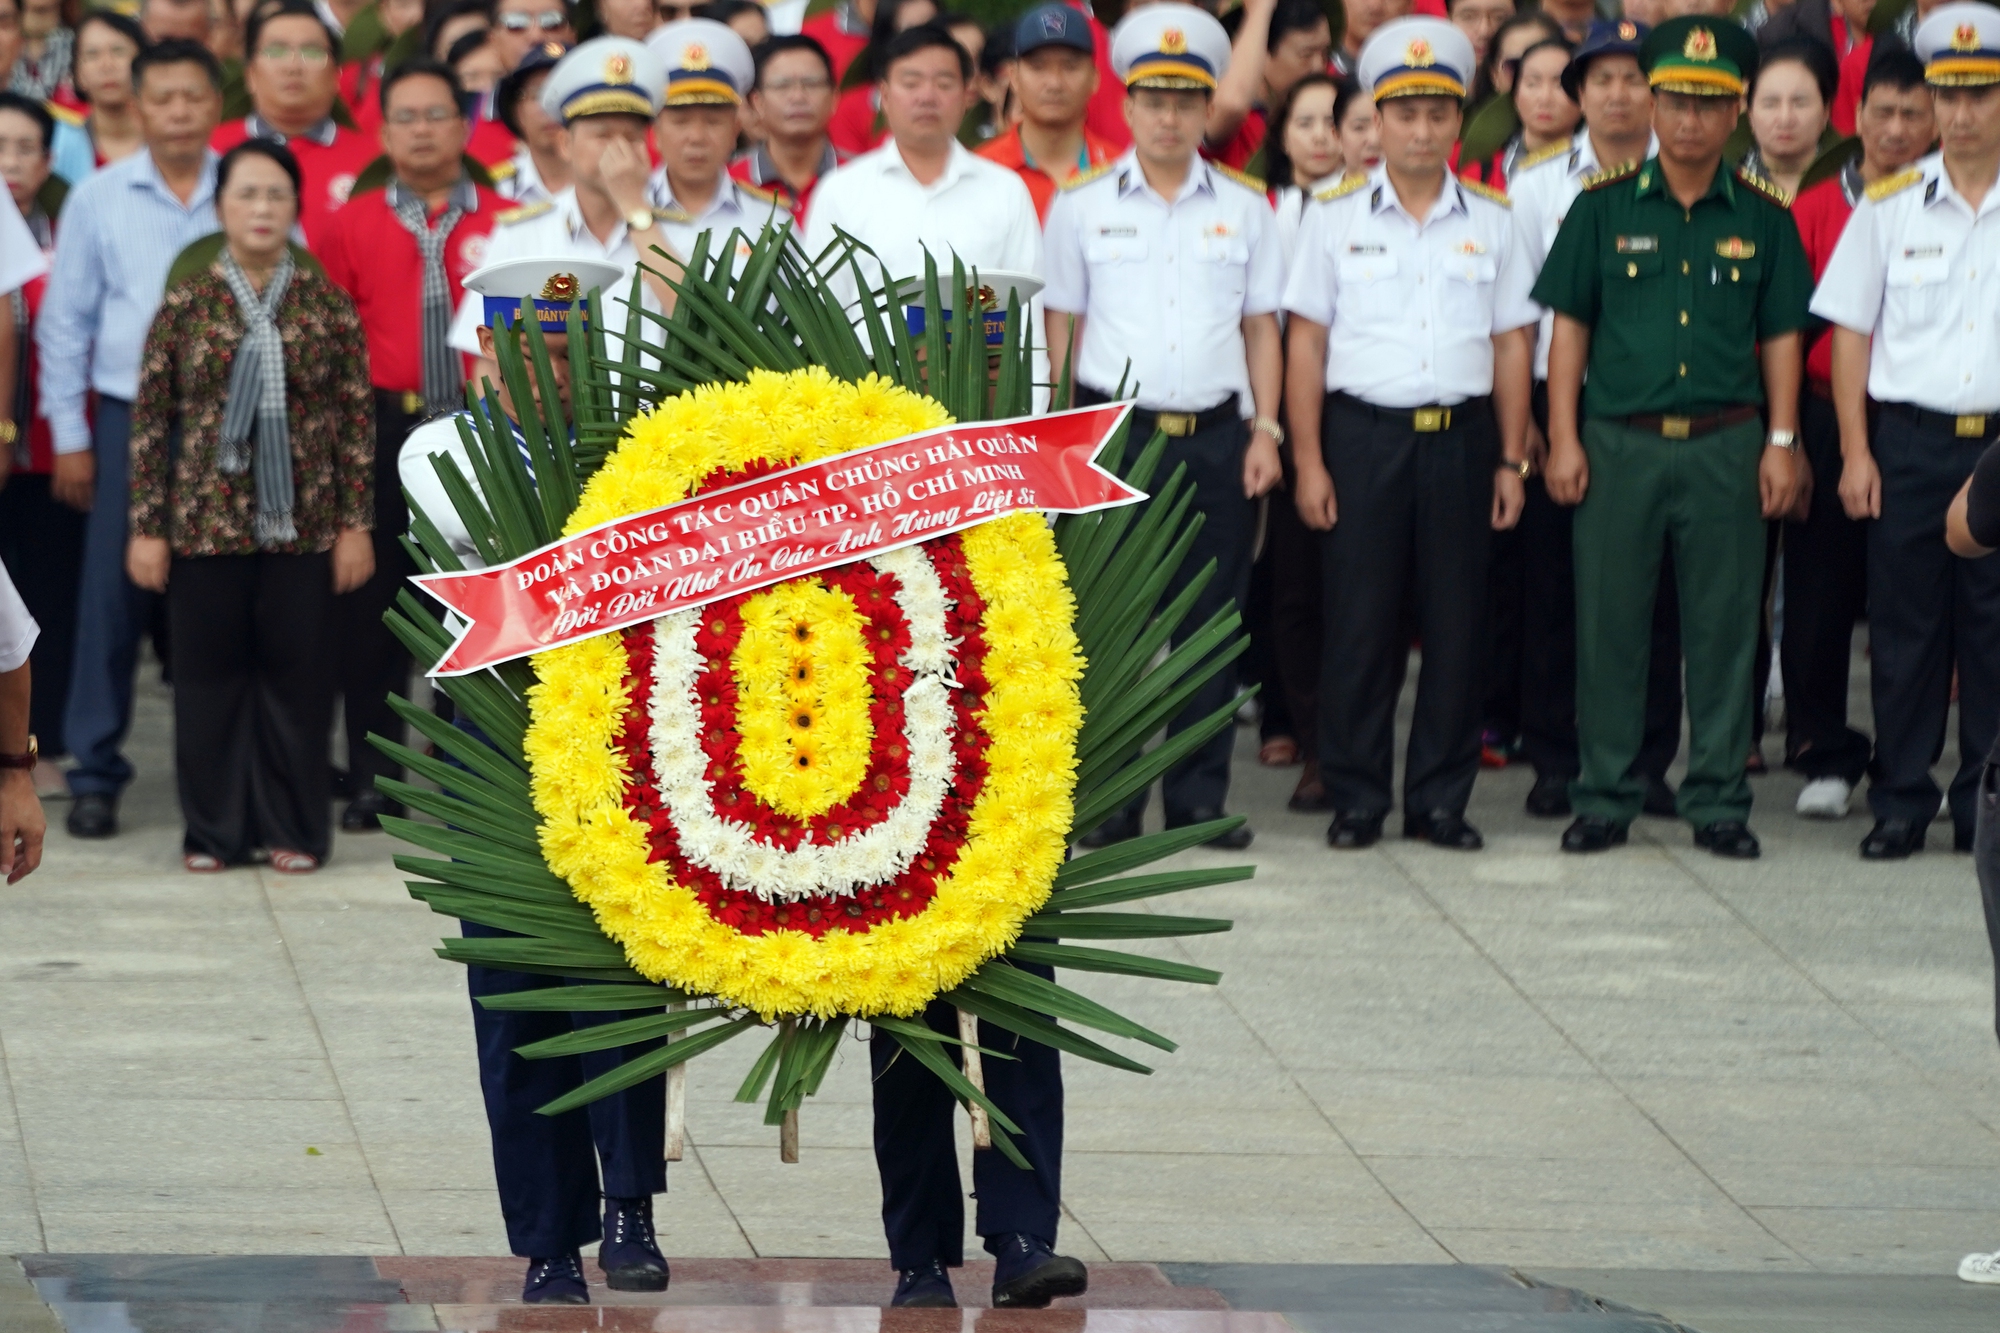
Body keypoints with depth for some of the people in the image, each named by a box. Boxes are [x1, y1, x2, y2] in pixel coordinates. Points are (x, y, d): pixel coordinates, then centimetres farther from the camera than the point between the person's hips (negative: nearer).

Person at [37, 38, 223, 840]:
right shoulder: (98, 201, 4)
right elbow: (65, 323, 7)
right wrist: (70, 436, 4)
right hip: (130, 415, 0)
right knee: (113, 599, -2)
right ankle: (95, 773, 4)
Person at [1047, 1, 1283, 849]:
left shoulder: (1243, 208, 11)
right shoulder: (1081, 207, 6)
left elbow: (1262, 329, 12)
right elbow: (1059, 328, 7)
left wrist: (1265, 429, 2)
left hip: (1216, 437, 2)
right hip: (1114, 430, -1)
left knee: (1210, 620, 2)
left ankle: (1199, 796, 9)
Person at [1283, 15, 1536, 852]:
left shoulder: (1491, 222, 9)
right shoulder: (1336, 217, 5)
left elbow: (1512, 343, 10)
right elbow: (1305, 341, 4)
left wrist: (1511, 461, 4)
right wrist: (1308, 460, -3)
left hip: (1460, 437, 1)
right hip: (1364, 434, -1)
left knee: (1457, 624, 2)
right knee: (1359, 622, -1)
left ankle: (1441, 799, 10)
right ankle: (1355, 799, 6)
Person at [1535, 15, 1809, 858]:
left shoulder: (1762, 218, 6)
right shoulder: (1605, 207, 3)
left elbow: (1781, 336, 10)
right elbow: (1569, 324, 5)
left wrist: (1781, 443, 3)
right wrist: (1563, 437, -1)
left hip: (1725, 443, 1)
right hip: (1619, 441, -1)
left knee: (1724, 625, 3)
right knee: (1610, 623, 3)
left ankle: (1717, 801, 11)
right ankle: (1605, 797, 11)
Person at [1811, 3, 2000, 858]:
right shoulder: (1889, 206, 6)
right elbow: (1851, 331, 8)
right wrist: (1855, 452, 0)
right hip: (1909, 441, 1)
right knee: (1904, 627, 3)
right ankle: (1900, 803, 10)